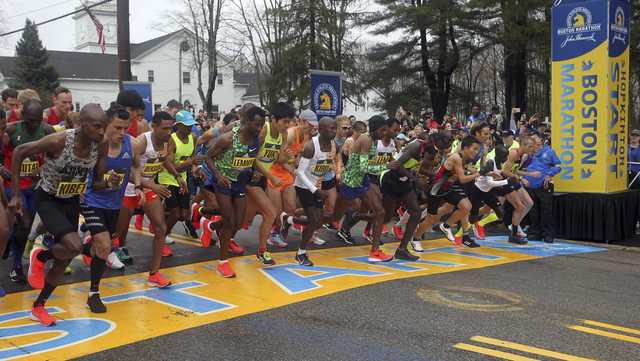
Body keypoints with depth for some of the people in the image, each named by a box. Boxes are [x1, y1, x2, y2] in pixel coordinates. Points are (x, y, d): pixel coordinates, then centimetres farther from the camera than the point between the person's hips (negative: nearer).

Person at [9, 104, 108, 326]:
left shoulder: (101, 147, -16)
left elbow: (99, 181, -2)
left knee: (65, 258, 9)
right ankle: (39, 258, 8)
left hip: (71, 200, 5)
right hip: (47, 199, -5)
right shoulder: (58, 141, -30)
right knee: (75, 247, -25)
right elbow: (19, 152, -17)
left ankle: (38, 306, 28)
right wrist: (16, 194, -15)